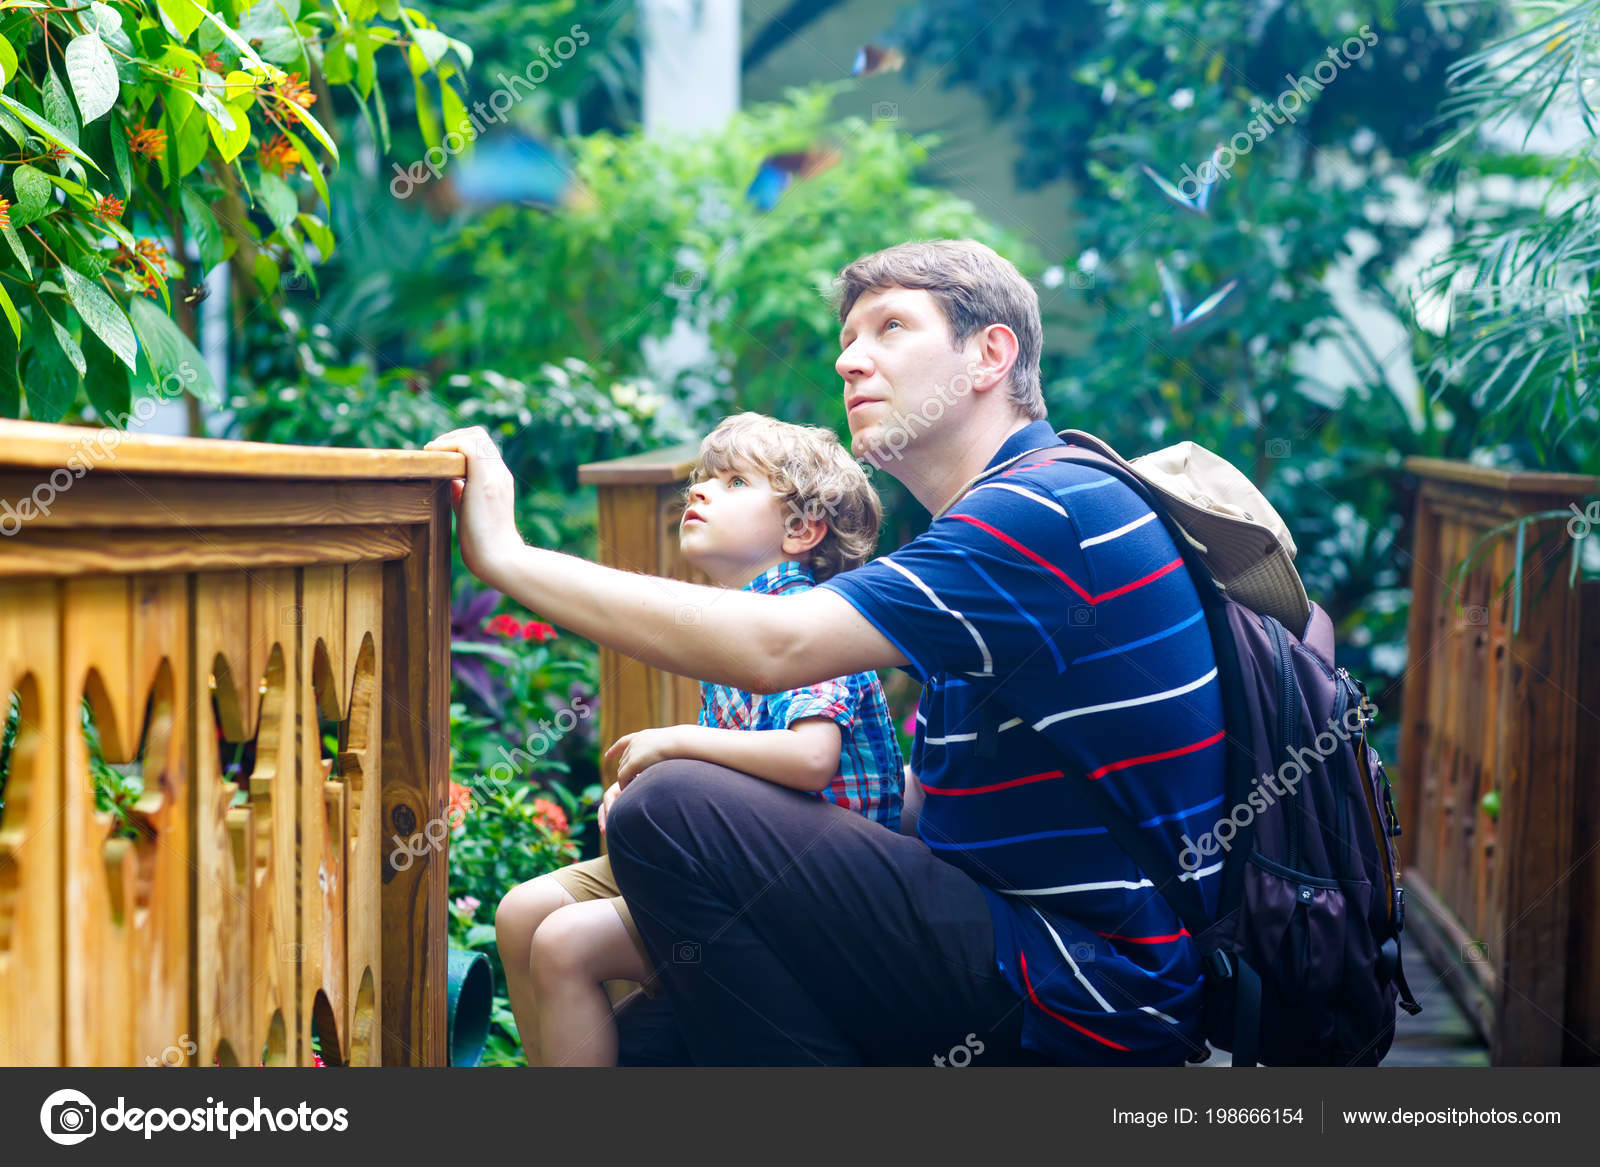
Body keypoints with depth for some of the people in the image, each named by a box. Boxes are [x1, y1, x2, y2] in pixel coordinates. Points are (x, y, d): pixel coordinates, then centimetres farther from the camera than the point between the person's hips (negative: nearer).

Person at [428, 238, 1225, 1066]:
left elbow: (776, 646, -26)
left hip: (1092, 992, -10)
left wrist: (506, 556, -20)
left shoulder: (1048, 509, -15)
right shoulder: (1000, 517, 20)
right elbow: (935, 809, 21)